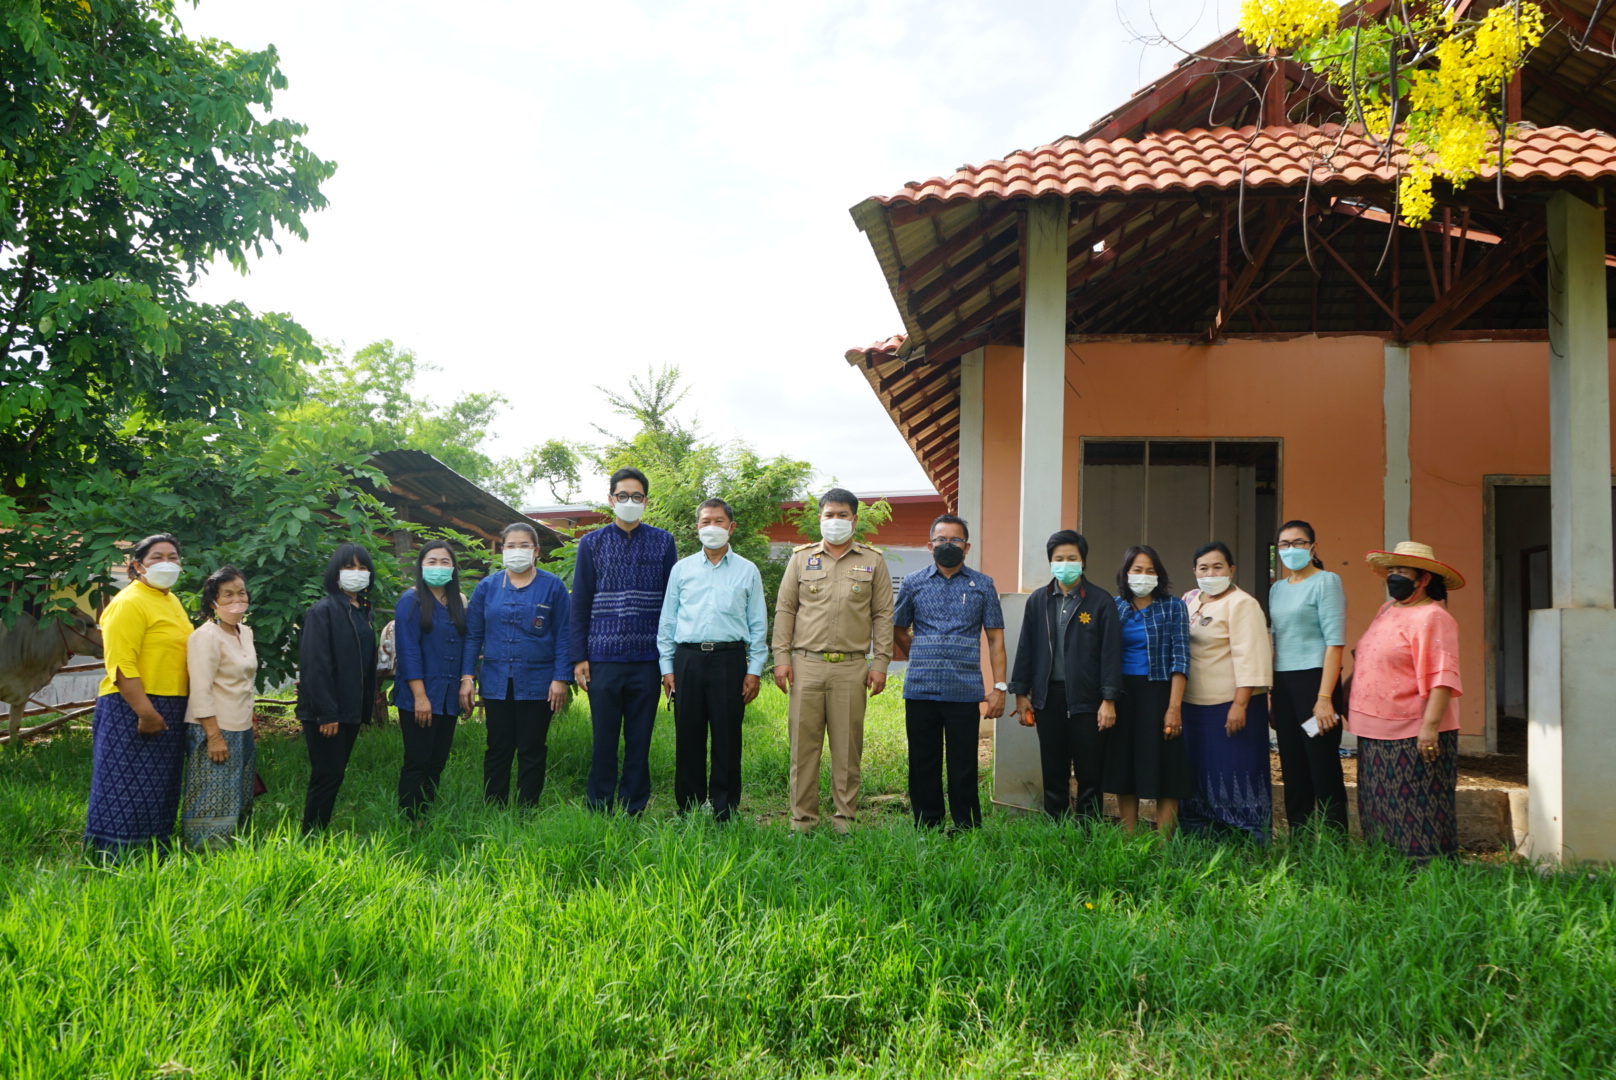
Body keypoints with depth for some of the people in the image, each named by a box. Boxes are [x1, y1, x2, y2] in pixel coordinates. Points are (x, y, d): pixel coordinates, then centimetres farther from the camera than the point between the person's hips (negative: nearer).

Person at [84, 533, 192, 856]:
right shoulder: (129, 603, -11)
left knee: (160, 791, 14)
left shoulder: (172, 602, 16)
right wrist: (145, 712, -25)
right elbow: (121, 665, -19)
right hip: (133, 709, -9)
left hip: (170, 711, 9)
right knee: (127, 790, -3)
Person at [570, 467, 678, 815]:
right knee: (604, 739, 4)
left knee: (640, 740, 6)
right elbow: (580, 603, 8)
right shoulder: (592, 544, 8)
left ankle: (633, 810, 15)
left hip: (648, 659, 0)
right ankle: (599, 810, 15)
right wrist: (579, 657, 0)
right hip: (603, 658, 0)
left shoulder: (663, 542, 7)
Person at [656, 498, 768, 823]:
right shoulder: (681, 569, 14)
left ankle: (725, 813, 8)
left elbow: (758, 625, 9)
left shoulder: (747, 571, 10)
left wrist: (754, 670, 1)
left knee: (727, 739, 0)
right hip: (688, 659, 1)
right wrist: (667, 667, 7)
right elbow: (667, 621, 14)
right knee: (688, 738, 3)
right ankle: (688, 812, 13)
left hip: (729, 659, -1)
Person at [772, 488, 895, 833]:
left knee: (848, 745, 3)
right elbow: (784, 609, 11)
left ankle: (845, 817, 13)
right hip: (806, 664, 1)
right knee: (803, 741, 2)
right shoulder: (801, 558, 12)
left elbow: (883, 615, 8)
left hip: (851, 667, -1)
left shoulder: (873, 561, 9)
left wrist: (880, 663, 0)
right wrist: (782, 656, 2)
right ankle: (802, 817, 10)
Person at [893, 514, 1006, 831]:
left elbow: (995, 638, 6)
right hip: (920, 689, 1)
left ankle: (967, 830, 11)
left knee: (964, 767, 1)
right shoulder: (913, 583, 9)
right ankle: (926, 828, 17)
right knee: (923, 765, 7)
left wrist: (999, 686, -1)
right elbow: (899, 630, 21)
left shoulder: (982, 585, 7)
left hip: (965, 691, -1)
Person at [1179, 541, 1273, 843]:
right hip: (1194, 704, 8)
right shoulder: (1190, 599, 12)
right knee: (1199, 773, 13)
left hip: (1230, 704, -8)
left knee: (1236, 773, -3)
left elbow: (1249, 657, -17)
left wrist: (1240, 705, -23)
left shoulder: (1241, 604, -10)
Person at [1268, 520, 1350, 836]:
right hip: (1282, 683, 7)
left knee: (1323, 766, -5)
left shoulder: (1326, 581, -5)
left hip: (1314, 679, -7)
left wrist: (1324, 698, -18)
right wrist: (1270, 696, 12)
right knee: (1292, 768, 9)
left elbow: (1335, 641, -11)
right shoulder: (1277, 589, 15)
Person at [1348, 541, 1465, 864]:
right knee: (1381, 812, 12)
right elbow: (1367, 662, 26)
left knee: (1417, 813, -3)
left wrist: (1430, 725, -25)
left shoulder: (1431, 618, -12)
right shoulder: (1387, 611, 15)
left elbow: (1443, 677, -19)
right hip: (1376, 732, 9)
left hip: (1414, 736, -9)